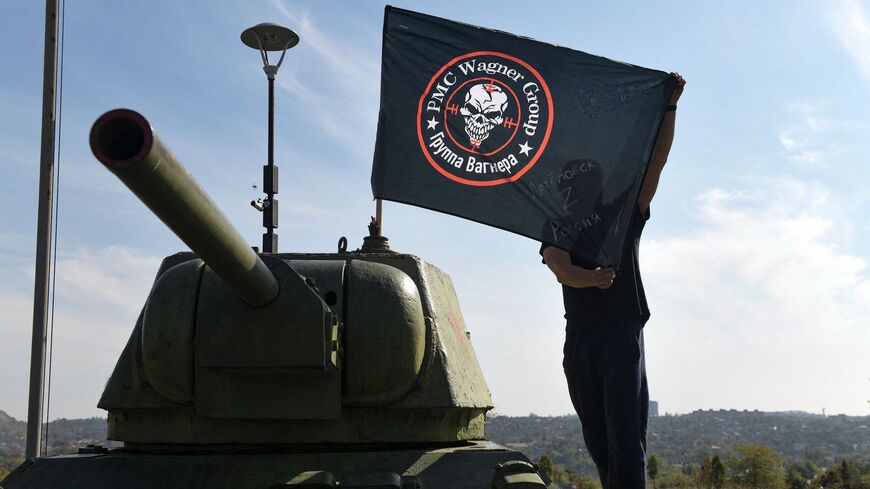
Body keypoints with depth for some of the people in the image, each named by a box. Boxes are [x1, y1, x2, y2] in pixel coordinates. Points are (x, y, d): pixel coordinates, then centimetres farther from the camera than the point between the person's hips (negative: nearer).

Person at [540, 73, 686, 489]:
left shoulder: (624, 217, 13)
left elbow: (656, 161, 4)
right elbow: (559, 266, -8)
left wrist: (670, 105, -5)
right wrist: (591, 277, -30)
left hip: (622, 333, -2)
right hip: (579, 339, 2)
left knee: (626, 438, -10)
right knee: (597, 440, 5)